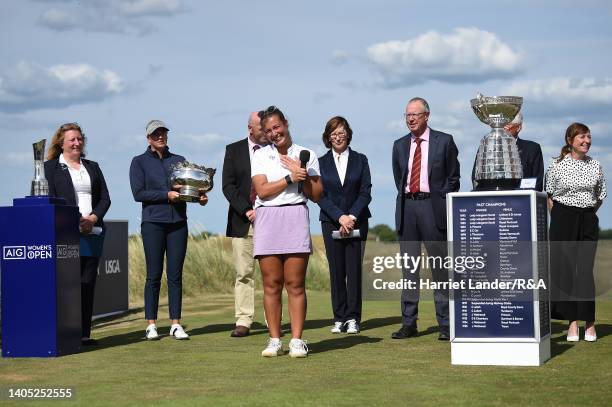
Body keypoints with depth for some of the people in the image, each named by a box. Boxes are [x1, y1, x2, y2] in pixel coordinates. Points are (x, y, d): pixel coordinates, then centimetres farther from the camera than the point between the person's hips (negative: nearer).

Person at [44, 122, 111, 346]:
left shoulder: (93, 167, 20)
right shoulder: (50, 167, 6)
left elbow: (105, 198, 14)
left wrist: (93, 218, -4)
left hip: (92, 232, 4)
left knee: (88, 283, 2)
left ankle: (85, 333, 4)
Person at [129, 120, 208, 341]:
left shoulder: (179, 160, 16)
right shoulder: (139, 162, 5)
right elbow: (138, 193, -5)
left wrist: (200, 196, -9)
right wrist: (167, 195, -13)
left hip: (178, 223, 3)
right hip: (153, 222, -3)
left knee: (175, 274, 1)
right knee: (154, 275, -3)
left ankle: (176, 324, 4)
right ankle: (151, 325, 2)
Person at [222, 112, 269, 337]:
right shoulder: (234, 150, 7)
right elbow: (228, 186, 0)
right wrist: (246, 211, -11)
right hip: (242, 221, 0)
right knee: (243, 273, 1)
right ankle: (243, 321, 4)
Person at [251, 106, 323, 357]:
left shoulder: (306, 155, 12)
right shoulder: (260, 155, 12)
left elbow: (316, 196, 8)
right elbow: (262, 190, -2)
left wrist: (301, 172, -3)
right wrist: (291, 178, -6)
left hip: (296, 217, -1)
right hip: (267, 219, 1)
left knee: (295, 284, -4)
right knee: (271, 284, 0)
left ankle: (297, 340, -1)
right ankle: (274, 340, 5)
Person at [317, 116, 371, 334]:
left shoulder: (360, 160, 7)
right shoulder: (321, 163, 7)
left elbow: (365, 192, 1)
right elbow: (320, 195, 0)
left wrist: (352, 217, -11)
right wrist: (340, 217, -11)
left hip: (357, 221, 0)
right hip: (331, 222, 0)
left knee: (354, 269, -5)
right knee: (336, 271, -1)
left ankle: (353, 318, -1)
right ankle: (339, 318, 4)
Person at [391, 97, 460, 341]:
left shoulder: (444, 141, 2)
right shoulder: (400, 145, 13)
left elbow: (453, 177, 4)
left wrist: (442, 204, -2)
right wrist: (407, 199, 10)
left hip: (433, 205, -4)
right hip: (407, 206, 4)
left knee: (440, 266, -1)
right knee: (408, 266, 5)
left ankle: (445, 324, 2)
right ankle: (409, 323, 9)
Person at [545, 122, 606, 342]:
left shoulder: (595, 166, 6)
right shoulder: (557, 165, -1)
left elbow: (601, 195, 16)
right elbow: (549, 194, 6)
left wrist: (588, 215, 9)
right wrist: (558, 219, 1)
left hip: (588, 221, 1)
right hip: (563, 219, -1)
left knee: (585, 270, -4)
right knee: (565, 268, -1)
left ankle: (589, 321, 3)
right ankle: (572, 322, 5)